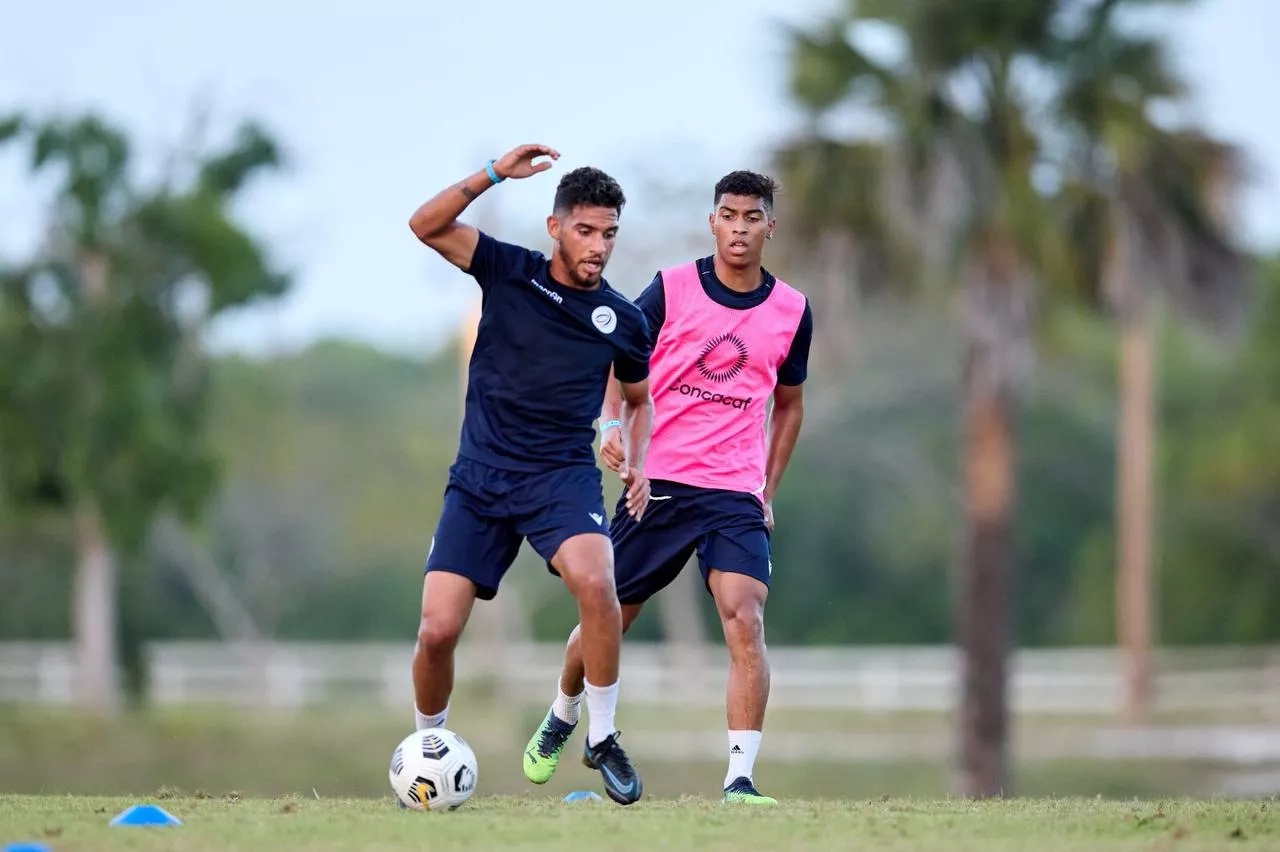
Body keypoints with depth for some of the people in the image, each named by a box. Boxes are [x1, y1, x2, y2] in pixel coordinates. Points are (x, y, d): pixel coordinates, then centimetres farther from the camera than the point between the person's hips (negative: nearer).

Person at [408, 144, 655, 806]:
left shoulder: (623, 320, 5)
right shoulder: (509, 271, 1)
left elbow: (638, 399, 22)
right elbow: (426, 225, -10)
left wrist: (638, 465, 6)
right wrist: (496, 173, -19)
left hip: (563, 477, 0)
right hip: (479, 478, 0)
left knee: (596, 583, -31)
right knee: (437, 630, -10)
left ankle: (602, 738, -13)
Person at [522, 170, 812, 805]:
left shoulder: (791, 311, 5)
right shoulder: (671, 288, -1)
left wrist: (767, 494, 12)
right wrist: (610, 424, -16)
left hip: (736, 494, 0)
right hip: (657, 483, 0)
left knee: (744, 621, -19)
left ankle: (740, 779, -20)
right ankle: (561, 718, 40)